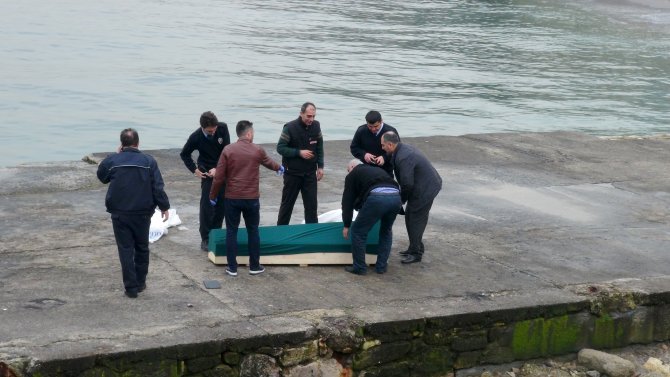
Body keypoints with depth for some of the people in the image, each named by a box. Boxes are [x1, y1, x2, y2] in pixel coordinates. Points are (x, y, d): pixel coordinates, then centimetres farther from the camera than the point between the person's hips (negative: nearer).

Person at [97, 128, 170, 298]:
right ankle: (140, 282, 24)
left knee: (126, 249, 3)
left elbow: (101, 176, 15)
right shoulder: (149, 161, -5)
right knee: (142, 248, 17)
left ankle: (131, 287, 0)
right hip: (142, 213, 1)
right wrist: (164, 207, 3)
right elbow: (158, 187, -7)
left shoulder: (112, 160, -5)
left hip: (120, 214, -1)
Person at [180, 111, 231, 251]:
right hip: (207, 173, -3)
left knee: (222, 204, 7)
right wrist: (194, 170, -10)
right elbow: (184, 154, 0)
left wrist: (217, 169, -16)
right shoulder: (196, 137, -16)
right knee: (207, 206, -6)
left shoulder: (223, 128, -14)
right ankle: (205, 239, 1)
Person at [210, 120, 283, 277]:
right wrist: (279, 168, 44)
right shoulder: (258, 150, -1)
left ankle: (232, 267, 9)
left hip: (232, 198, 0)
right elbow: (269, 162, 21)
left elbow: (219, 177, -6)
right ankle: (254, 266, 19)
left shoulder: (228, 150, -6)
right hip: (252, 198, 1)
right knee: (253, 231, 13)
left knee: (231, 231, 8)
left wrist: (213, 195, 7)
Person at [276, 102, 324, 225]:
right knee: (287, 203, 8)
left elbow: (319, 148, 9)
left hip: (310, 173, 3)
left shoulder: (316, 126, -1)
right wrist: (299, 152, -21)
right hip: (292, 173, -3)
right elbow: (280, 148, -13)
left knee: (311, 203, 3)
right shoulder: (290, 127, -14)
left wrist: (320, 166, 4)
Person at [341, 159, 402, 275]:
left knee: (358, 231, 12)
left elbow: (347, 201, 25)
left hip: (376, 197, -6)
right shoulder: (378, 170, 40)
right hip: (396, 196, 6)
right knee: (386, 231, 28)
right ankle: (381, 266, 30)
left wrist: (346, 225, 33)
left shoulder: (353, 175, 25)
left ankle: (359, 268, 18)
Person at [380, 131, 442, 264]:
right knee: (410, 217, 18)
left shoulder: (403, 158, -27)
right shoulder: (403, 148, 6)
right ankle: (415, 248, 30)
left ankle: (416, 253, 11)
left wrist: (401, 200, -7)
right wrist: (402, 198, 13)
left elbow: (407, 184, -24)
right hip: (427, 185, 10)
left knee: (416, 220, -1)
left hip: (425, 189, -10)